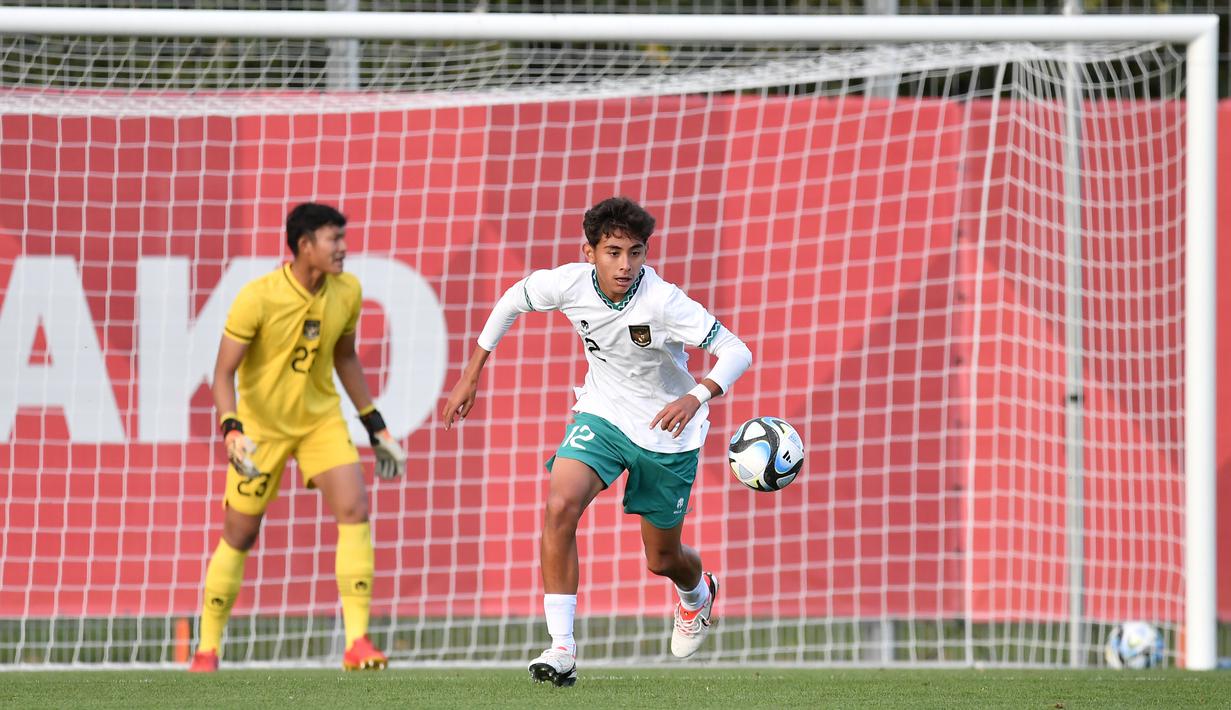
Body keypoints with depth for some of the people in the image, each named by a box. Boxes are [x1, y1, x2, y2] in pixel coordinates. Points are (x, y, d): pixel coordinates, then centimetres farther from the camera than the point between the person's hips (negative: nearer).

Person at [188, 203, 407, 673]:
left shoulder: (347, 292, -7)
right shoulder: (258, 298, -22)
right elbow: (223, 373, -19)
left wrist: (376, 427, 12)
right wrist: (231, 430, -35)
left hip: (321, 418, 3)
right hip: (261, 425, -3)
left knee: (354, 508, -17)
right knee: (239, 535, 2)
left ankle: (357, 642, -17)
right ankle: (207, 648, 19)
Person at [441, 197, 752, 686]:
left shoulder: (663, 302, -30)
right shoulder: (570, 283, -19)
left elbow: (736, 352, -30)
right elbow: (512, 301, 3)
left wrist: (696, 397, -49)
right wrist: (471, 376, 5)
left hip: (666, 431, -2)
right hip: (602, 413, 2)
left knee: (662, 559, 13)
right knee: (560, 506, -26)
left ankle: (697, 595, 53)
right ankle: (562, 649, -21)